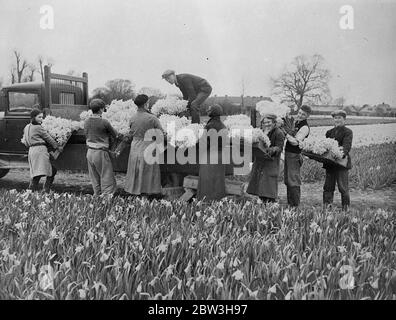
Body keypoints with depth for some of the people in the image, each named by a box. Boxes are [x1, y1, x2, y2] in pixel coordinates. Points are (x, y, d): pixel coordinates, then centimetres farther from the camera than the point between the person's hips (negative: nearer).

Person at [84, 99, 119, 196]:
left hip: (90, 151, 7)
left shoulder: (86, 122, 2)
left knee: (95, 178, 17)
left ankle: (97, 195, 25)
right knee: (107, 177, 1)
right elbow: (115, 135, -4)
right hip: (101, 152, -7)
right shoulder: (104, 122, -15)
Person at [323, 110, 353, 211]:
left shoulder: (348, 132, 0)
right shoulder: (329, 132, 19)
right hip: (329, 163, 6)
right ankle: (326, 207, 15)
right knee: (328, 186, 8)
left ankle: (345, 208, 10)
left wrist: (342, 153, -34)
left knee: (343, 187, -1)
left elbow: (347, 145, -15)